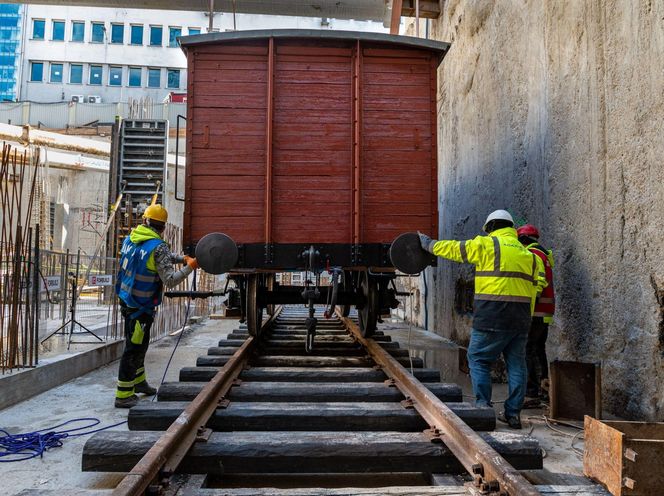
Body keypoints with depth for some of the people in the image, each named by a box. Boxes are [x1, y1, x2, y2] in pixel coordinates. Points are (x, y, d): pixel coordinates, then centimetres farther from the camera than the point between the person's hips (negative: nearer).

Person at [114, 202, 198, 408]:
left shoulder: (130, 239, 5)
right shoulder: (158, 246, -21)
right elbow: (170, 280, -23)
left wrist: (182, 258, 13)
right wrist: (189, 267, -11)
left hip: (127, 301, 9)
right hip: (141, 307, -9)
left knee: (138, 343, 23)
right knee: (134, 348, 0)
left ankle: (139, 381, 40)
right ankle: (123, 395, 7)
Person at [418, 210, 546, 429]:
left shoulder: (485, 245, -1)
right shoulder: (528, 254, 17)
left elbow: (452, 248, 6)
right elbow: (535, 287, 14)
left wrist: (427, 242, 23)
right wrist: (525, 319, 18)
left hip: (492, 316, -6)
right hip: (520, 316, 6)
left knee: (478, 359, 5)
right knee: (516, 363, 12)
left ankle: (483, 407, -1)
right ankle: (513, 413, 14)